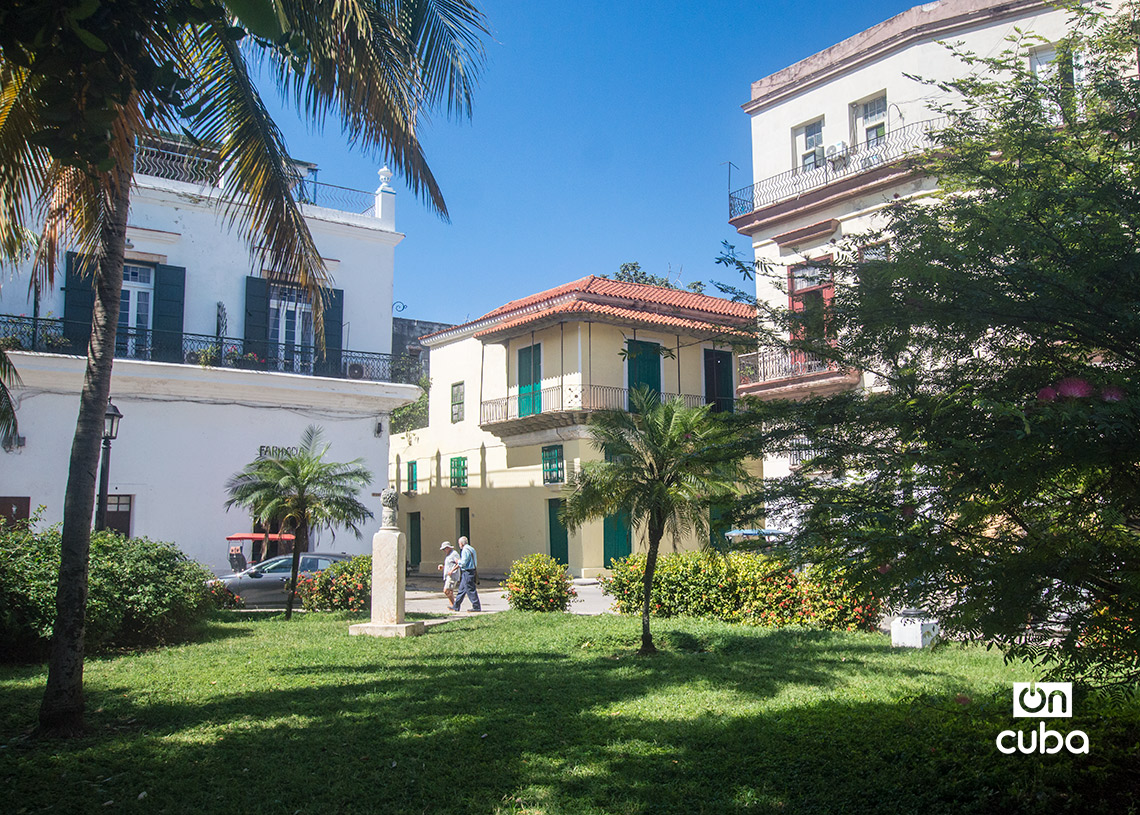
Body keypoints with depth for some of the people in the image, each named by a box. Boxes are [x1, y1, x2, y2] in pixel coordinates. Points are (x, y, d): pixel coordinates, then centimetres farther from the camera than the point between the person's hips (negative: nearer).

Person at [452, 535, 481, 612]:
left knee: (471, 590, -6)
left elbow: (463, 563, -21)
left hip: (467, 572, -10)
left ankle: (476, 607, -3)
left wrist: (458, 561, 1)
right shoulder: (471, 549, 15)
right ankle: (456, 607, 21)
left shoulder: (465, 550, -15)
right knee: (461, 589, 15)